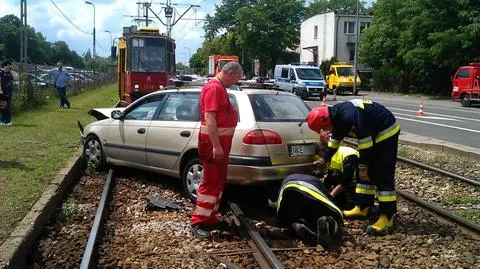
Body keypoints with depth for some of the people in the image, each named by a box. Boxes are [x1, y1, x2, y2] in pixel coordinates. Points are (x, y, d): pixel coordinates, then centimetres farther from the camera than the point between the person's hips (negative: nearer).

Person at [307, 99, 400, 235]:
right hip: (374, 134, 10)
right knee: (365, 173, 12)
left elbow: (365, 141, -27)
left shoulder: (350, 116, -30)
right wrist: (324, 160, 28)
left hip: (387, 132, -10)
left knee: (383, 176, -11)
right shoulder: (338, 116, 2)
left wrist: (363, 166, -19)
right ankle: (362, 207, 20)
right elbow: (335, 141, 18)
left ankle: (387, 217, -9)